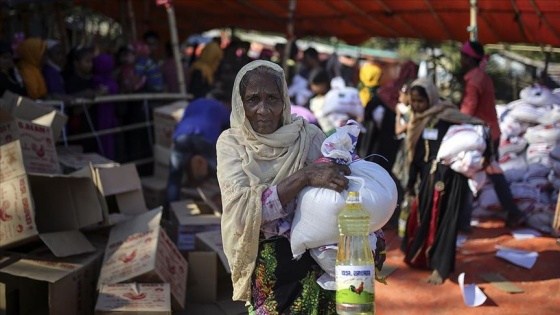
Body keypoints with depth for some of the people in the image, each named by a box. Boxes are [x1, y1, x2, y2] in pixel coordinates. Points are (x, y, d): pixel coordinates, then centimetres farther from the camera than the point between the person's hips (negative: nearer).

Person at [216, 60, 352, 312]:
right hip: (265, 268, -1)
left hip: (316, 261, 1)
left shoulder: (309, 136, -2)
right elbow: (242, 210, -19)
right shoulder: (231, 143, -4)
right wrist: (304, 176, -27)